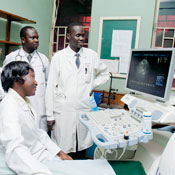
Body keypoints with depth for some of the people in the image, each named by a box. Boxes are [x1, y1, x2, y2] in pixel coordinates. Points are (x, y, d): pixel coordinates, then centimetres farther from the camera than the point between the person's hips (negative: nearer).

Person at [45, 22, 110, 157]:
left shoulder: (92, 55, 4)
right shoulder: (58, 57, -1)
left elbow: (105, 74, 21)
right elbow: (51, 87, -1)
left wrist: (92, 86, 5)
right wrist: (50, 115, -3)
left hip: (84, 110, 2)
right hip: (63, 112, -2)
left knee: (82, 150, 11)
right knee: (62, 152, 4)